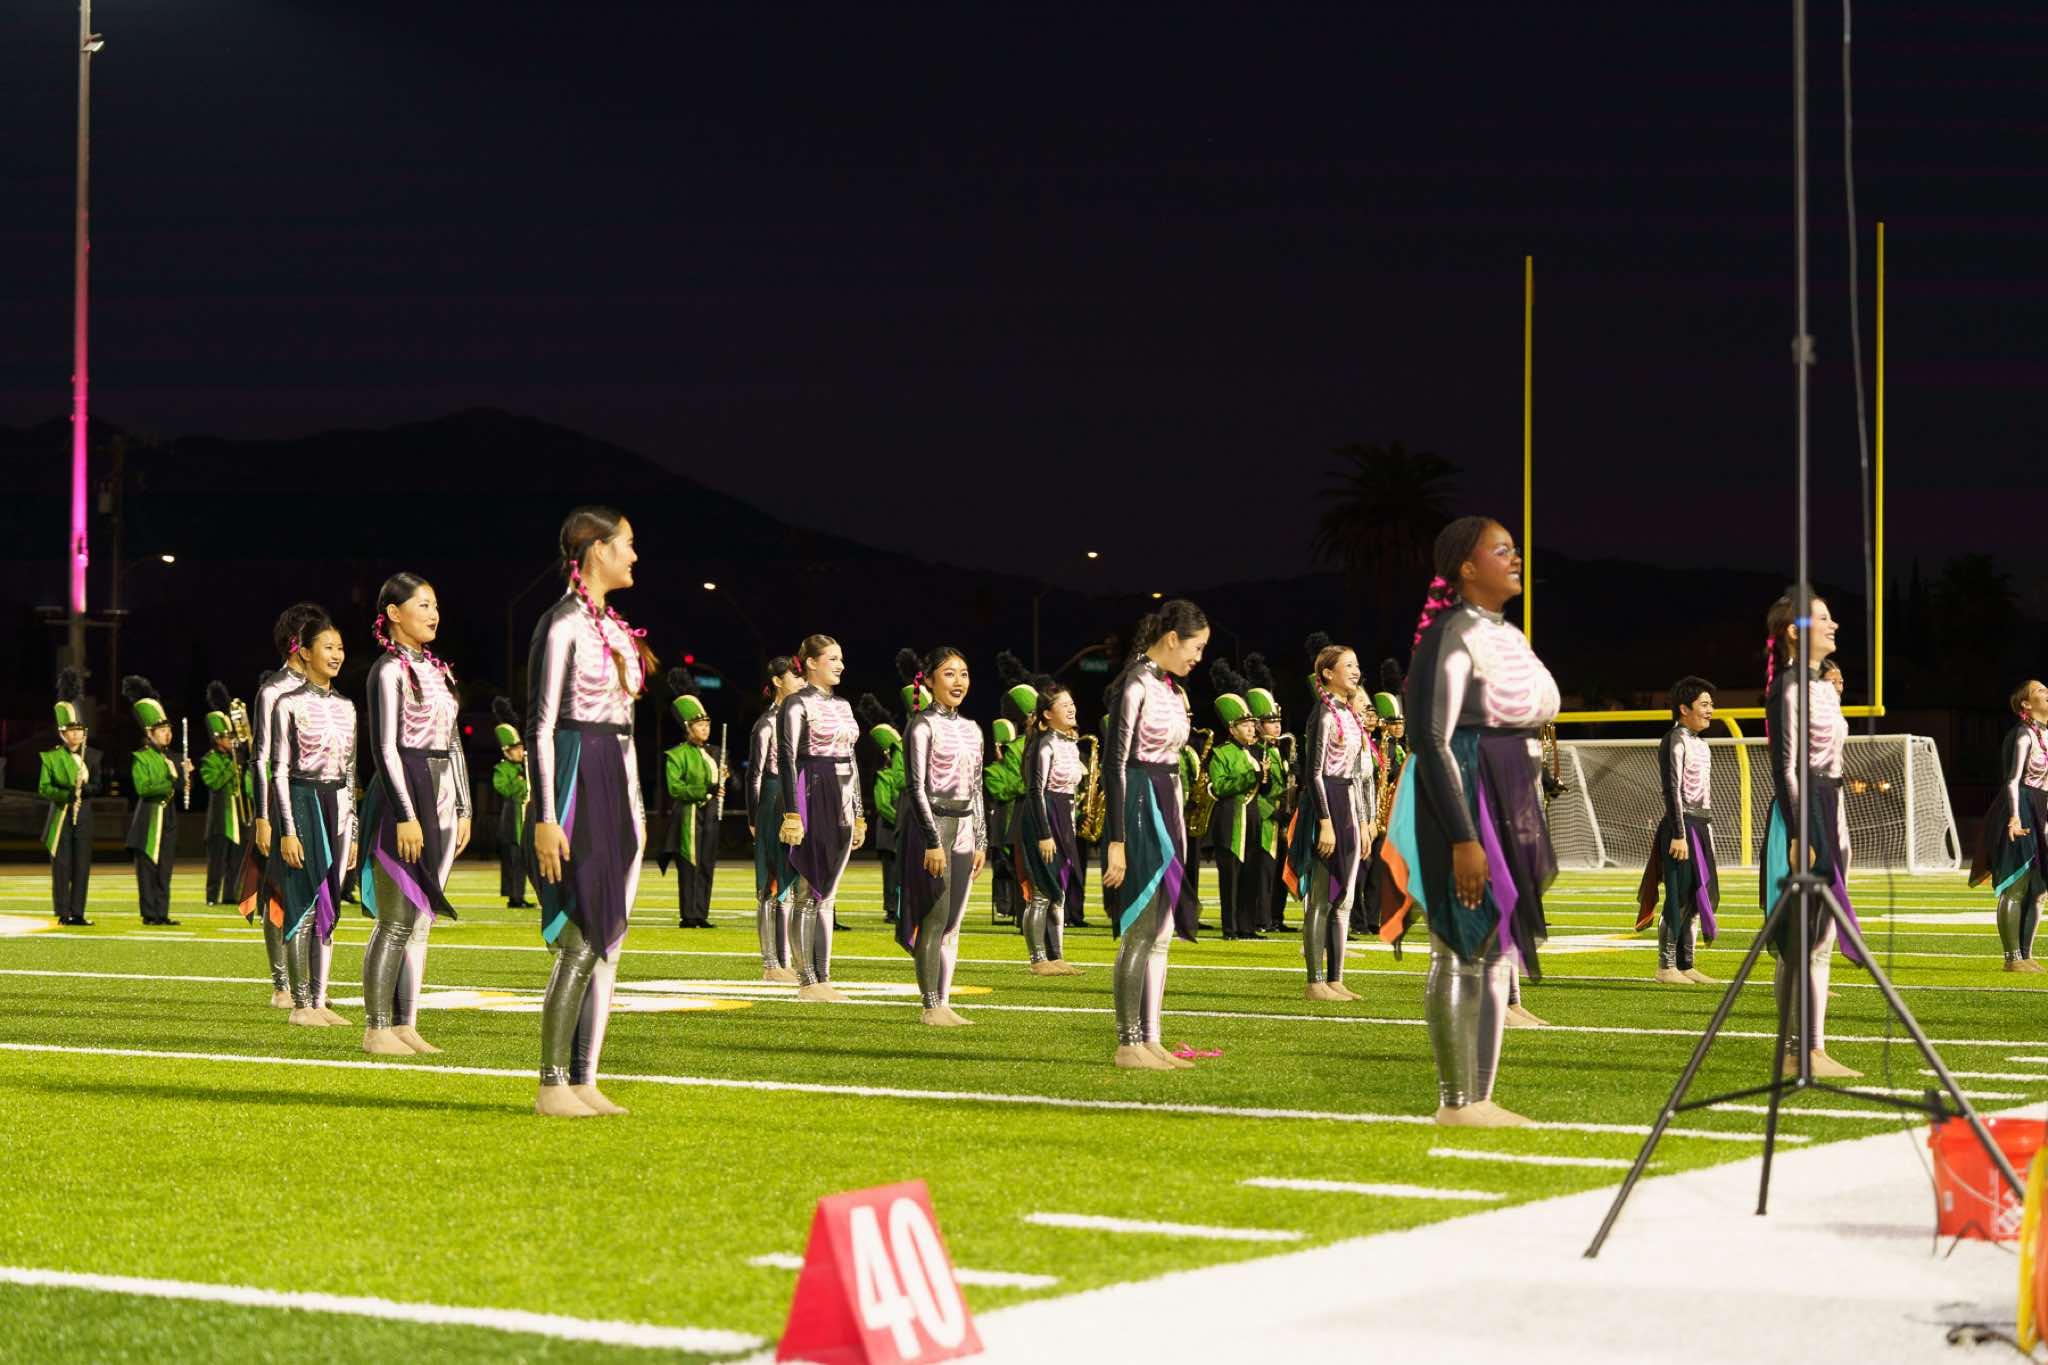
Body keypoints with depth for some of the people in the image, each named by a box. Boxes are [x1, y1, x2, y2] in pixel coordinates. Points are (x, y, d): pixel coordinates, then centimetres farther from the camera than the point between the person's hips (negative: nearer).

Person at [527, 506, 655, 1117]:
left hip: (617, 788, 9)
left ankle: (585, 1082, 10)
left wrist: (637, 809, 20)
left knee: (610, 941, 6)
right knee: (583, 942, -10)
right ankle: (552, 1085, -4)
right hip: (577, 779, -9)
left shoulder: (615, 626, 17)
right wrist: (546, 818, -18)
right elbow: (541, 725, -13)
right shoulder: (562, 625, -10)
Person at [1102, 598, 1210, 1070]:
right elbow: (1115, 762, -16)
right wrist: (1116, 840, -20)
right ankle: (1128, 1045, -5)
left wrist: (1179, 830, 19)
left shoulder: (1170, 689, 16)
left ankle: (1150, 1040, 12)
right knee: (1141, 932, -8)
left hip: (1166, 810, 10)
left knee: (1162, 934, 9)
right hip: (1140, 807, -10)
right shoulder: (1136, 685, -12)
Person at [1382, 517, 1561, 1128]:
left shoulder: (1509, 637, 16)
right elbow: (1432, 740, -18)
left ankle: (1481, 1098, 13)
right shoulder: (1452, 635, -12)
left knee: (1498, 952, 9)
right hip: (1464, 804, -10)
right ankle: (1456, 1101, -3)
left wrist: (1531, 836, 21)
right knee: (1463, 953, -7)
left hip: (1513, 808, 10)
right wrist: (1463, 839, -24)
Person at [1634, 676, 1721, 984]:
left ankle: (1686, 965, 15)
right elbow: (1672, 790, -16)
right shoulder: (1675, 741, -10)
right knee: (1679, 898, -9)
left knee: (1695, 897, 10)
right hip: (1682, 824, -9)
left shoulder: (1700, 743, 19)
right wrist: (1679, 835, -20)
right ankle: (1666, 966, -5)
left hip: (1701, 826, 9)